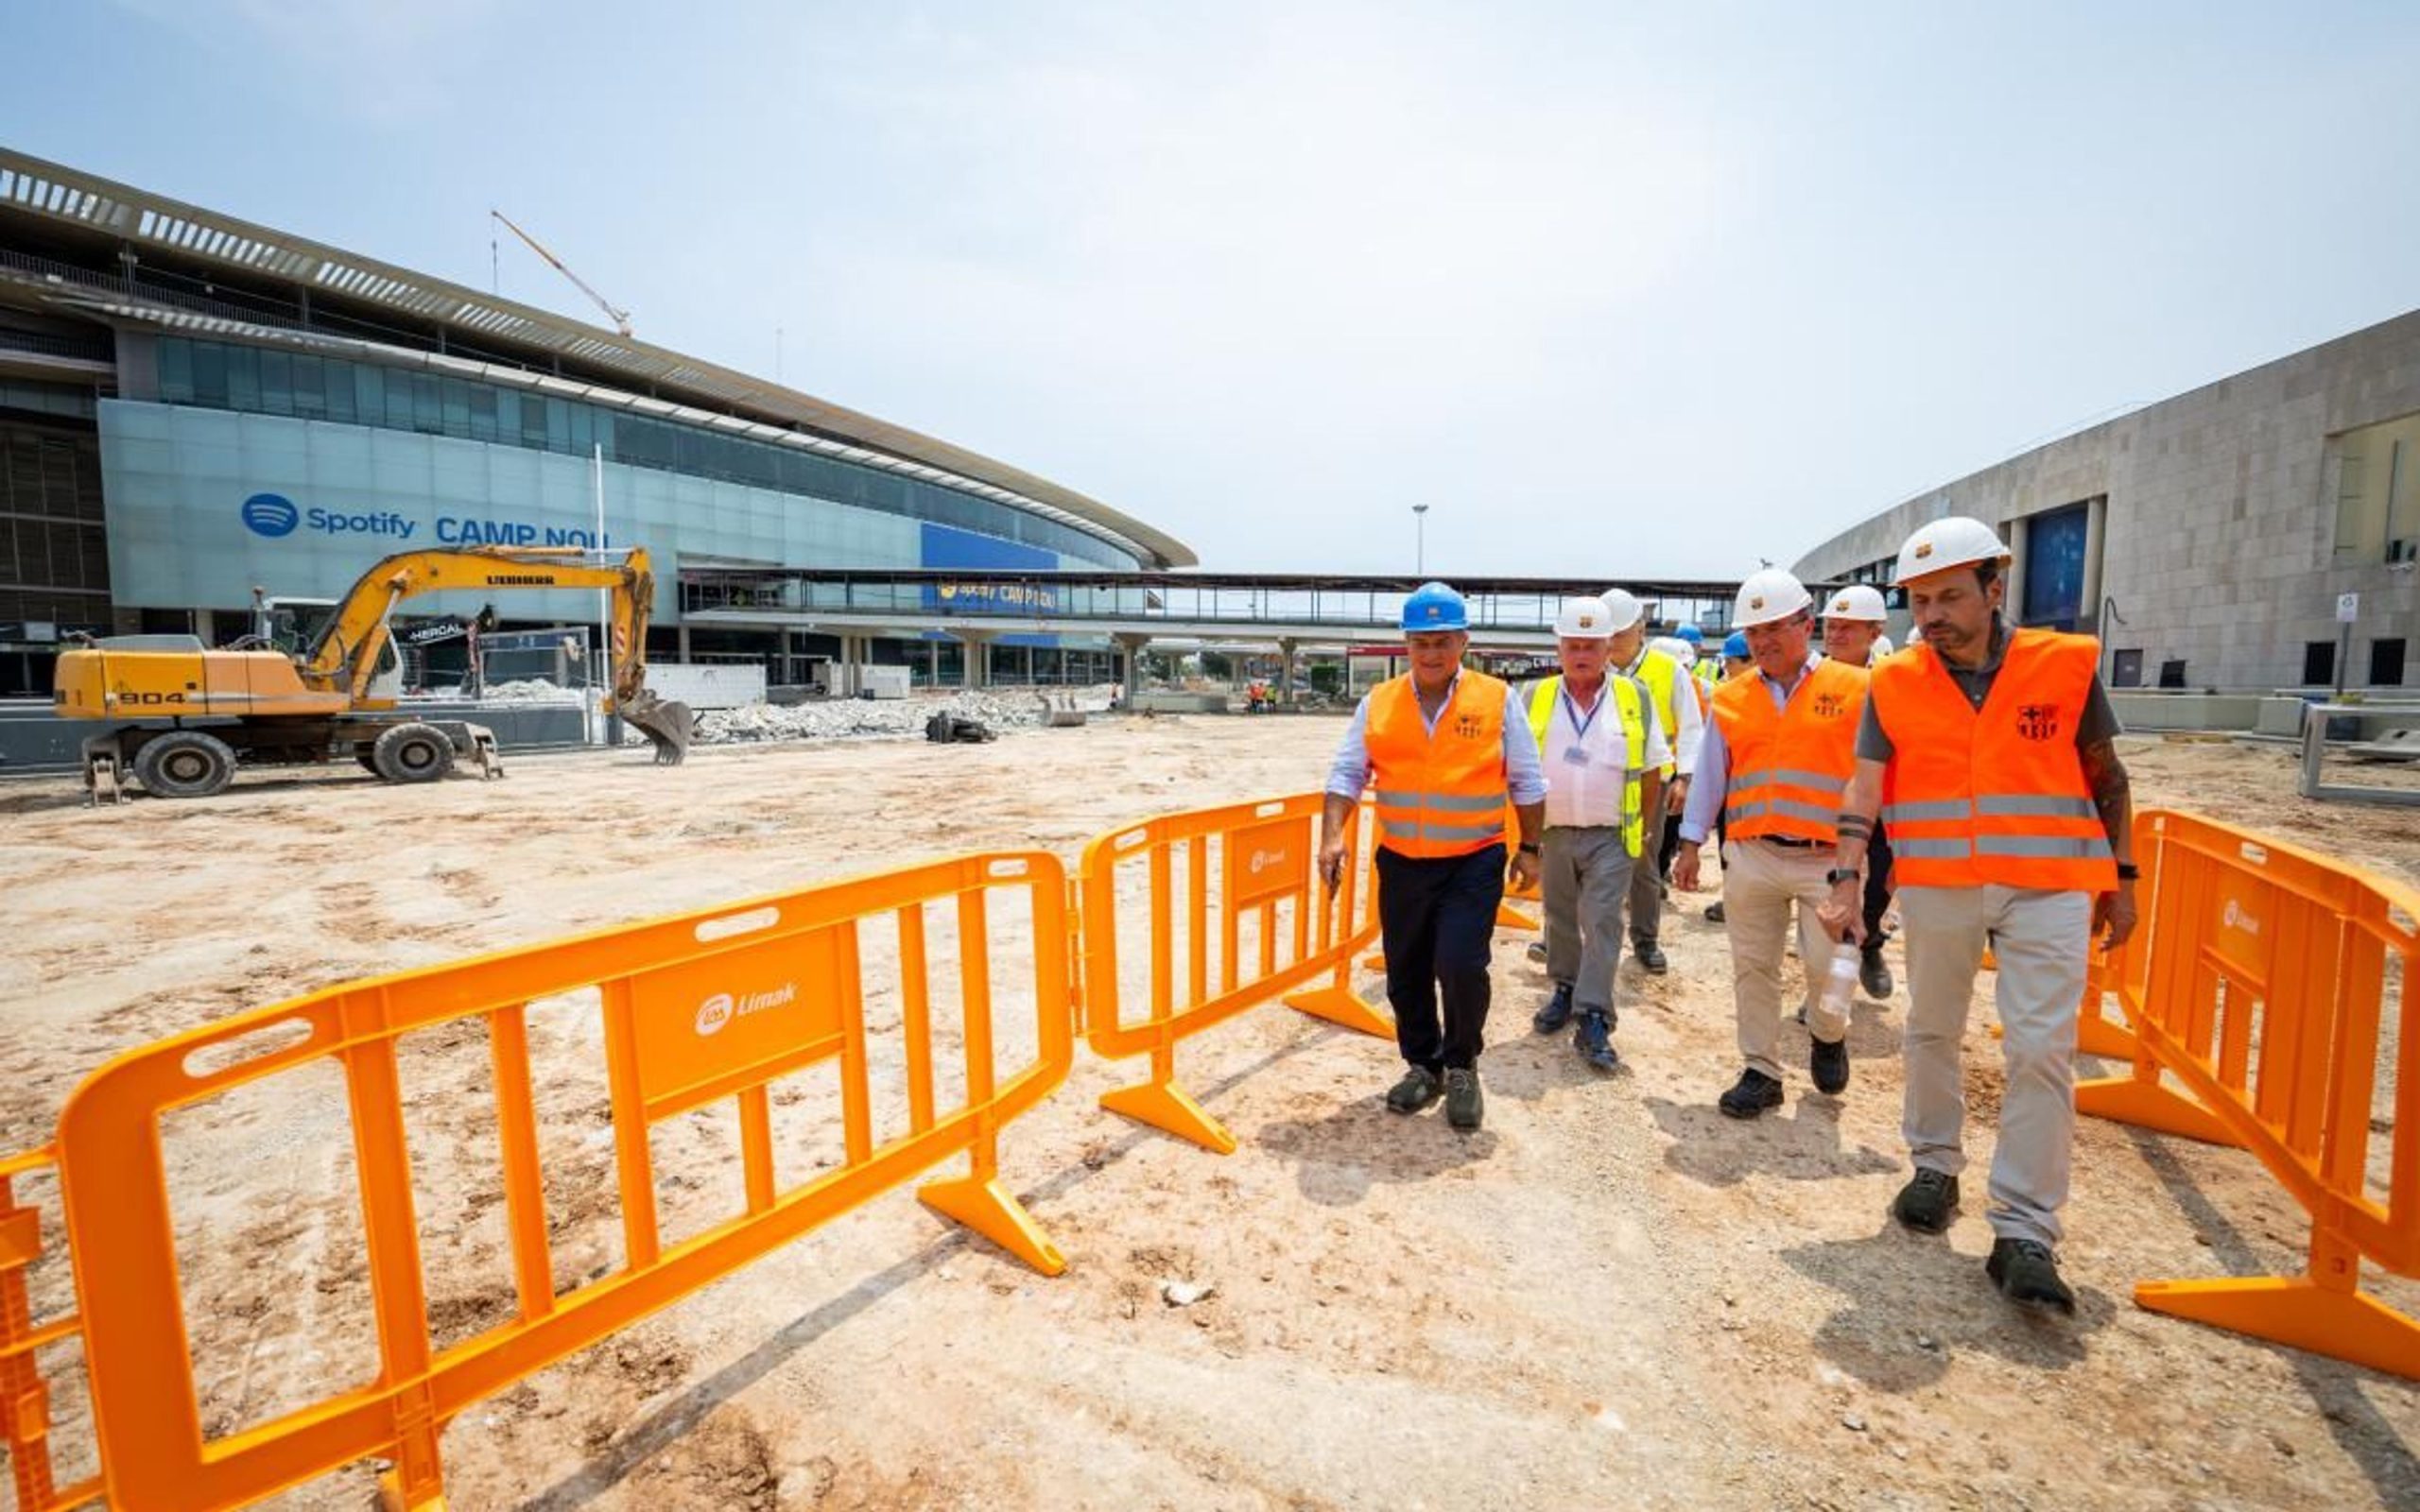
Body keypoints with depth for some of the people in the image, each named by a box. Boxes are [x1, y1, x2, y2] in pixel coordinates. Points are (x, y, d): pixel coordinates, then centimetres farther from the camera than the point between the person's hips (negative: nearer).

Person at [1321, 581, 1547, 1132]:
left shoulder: (1496, 700, -3)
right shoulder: (1378, 703, 1)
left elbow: (1527, 782, 5)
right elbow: (1347, 773, 0)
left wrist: (1528, 848, 6)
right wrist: (1332, 837, -13)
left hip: (1474, 861, -3)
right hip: (1401, 862, 3)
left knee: (1461, 966, -13)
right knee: (1405, 974, 12)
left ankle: (1461, 1067, 16)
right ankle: (1423, 1065, 36)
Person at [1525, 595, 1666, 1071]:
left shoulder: (1634, 699, -1)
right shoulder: (1536, 698, -1)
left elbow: (1652, 769, 7)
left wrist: (1641, 824, 8)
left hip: (1610, 836, -2)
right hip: (1553, 833, 2)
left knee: (1602, 923, -6)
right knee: (1560, 919, 15)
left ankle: (1593, 1020, -4)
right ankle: (1565, 989, 34)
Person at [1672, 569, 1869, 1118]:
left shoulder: (1854, 689, -1)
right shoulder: (1731, 698, 7)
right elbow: (1710, 776, 11)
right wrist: (1690, 844, 8)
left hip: (1826, 857, -2)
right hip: (1750, 855, 3)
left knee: (1829, 966, -2)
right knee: (1752, 968, 8)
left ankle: (1827, 1037, 33)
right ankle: (1761, 1072, 23)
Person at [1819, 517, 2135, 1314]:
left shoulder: (2065, 664, -2)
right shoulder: (1896, 682, -2)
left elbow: (2106, 777, 8)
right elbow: (1864, 788, -7)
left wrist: (2121, 879, 8)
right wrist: (1845, 882, -17)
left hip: (2048, 887, -1)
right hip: (1936, 885, 1)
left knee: (2042, 1051, -4)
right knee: (1932, 1032, 14)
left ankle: (2024, 1233, 4)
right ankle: (1935, 1166, 34)